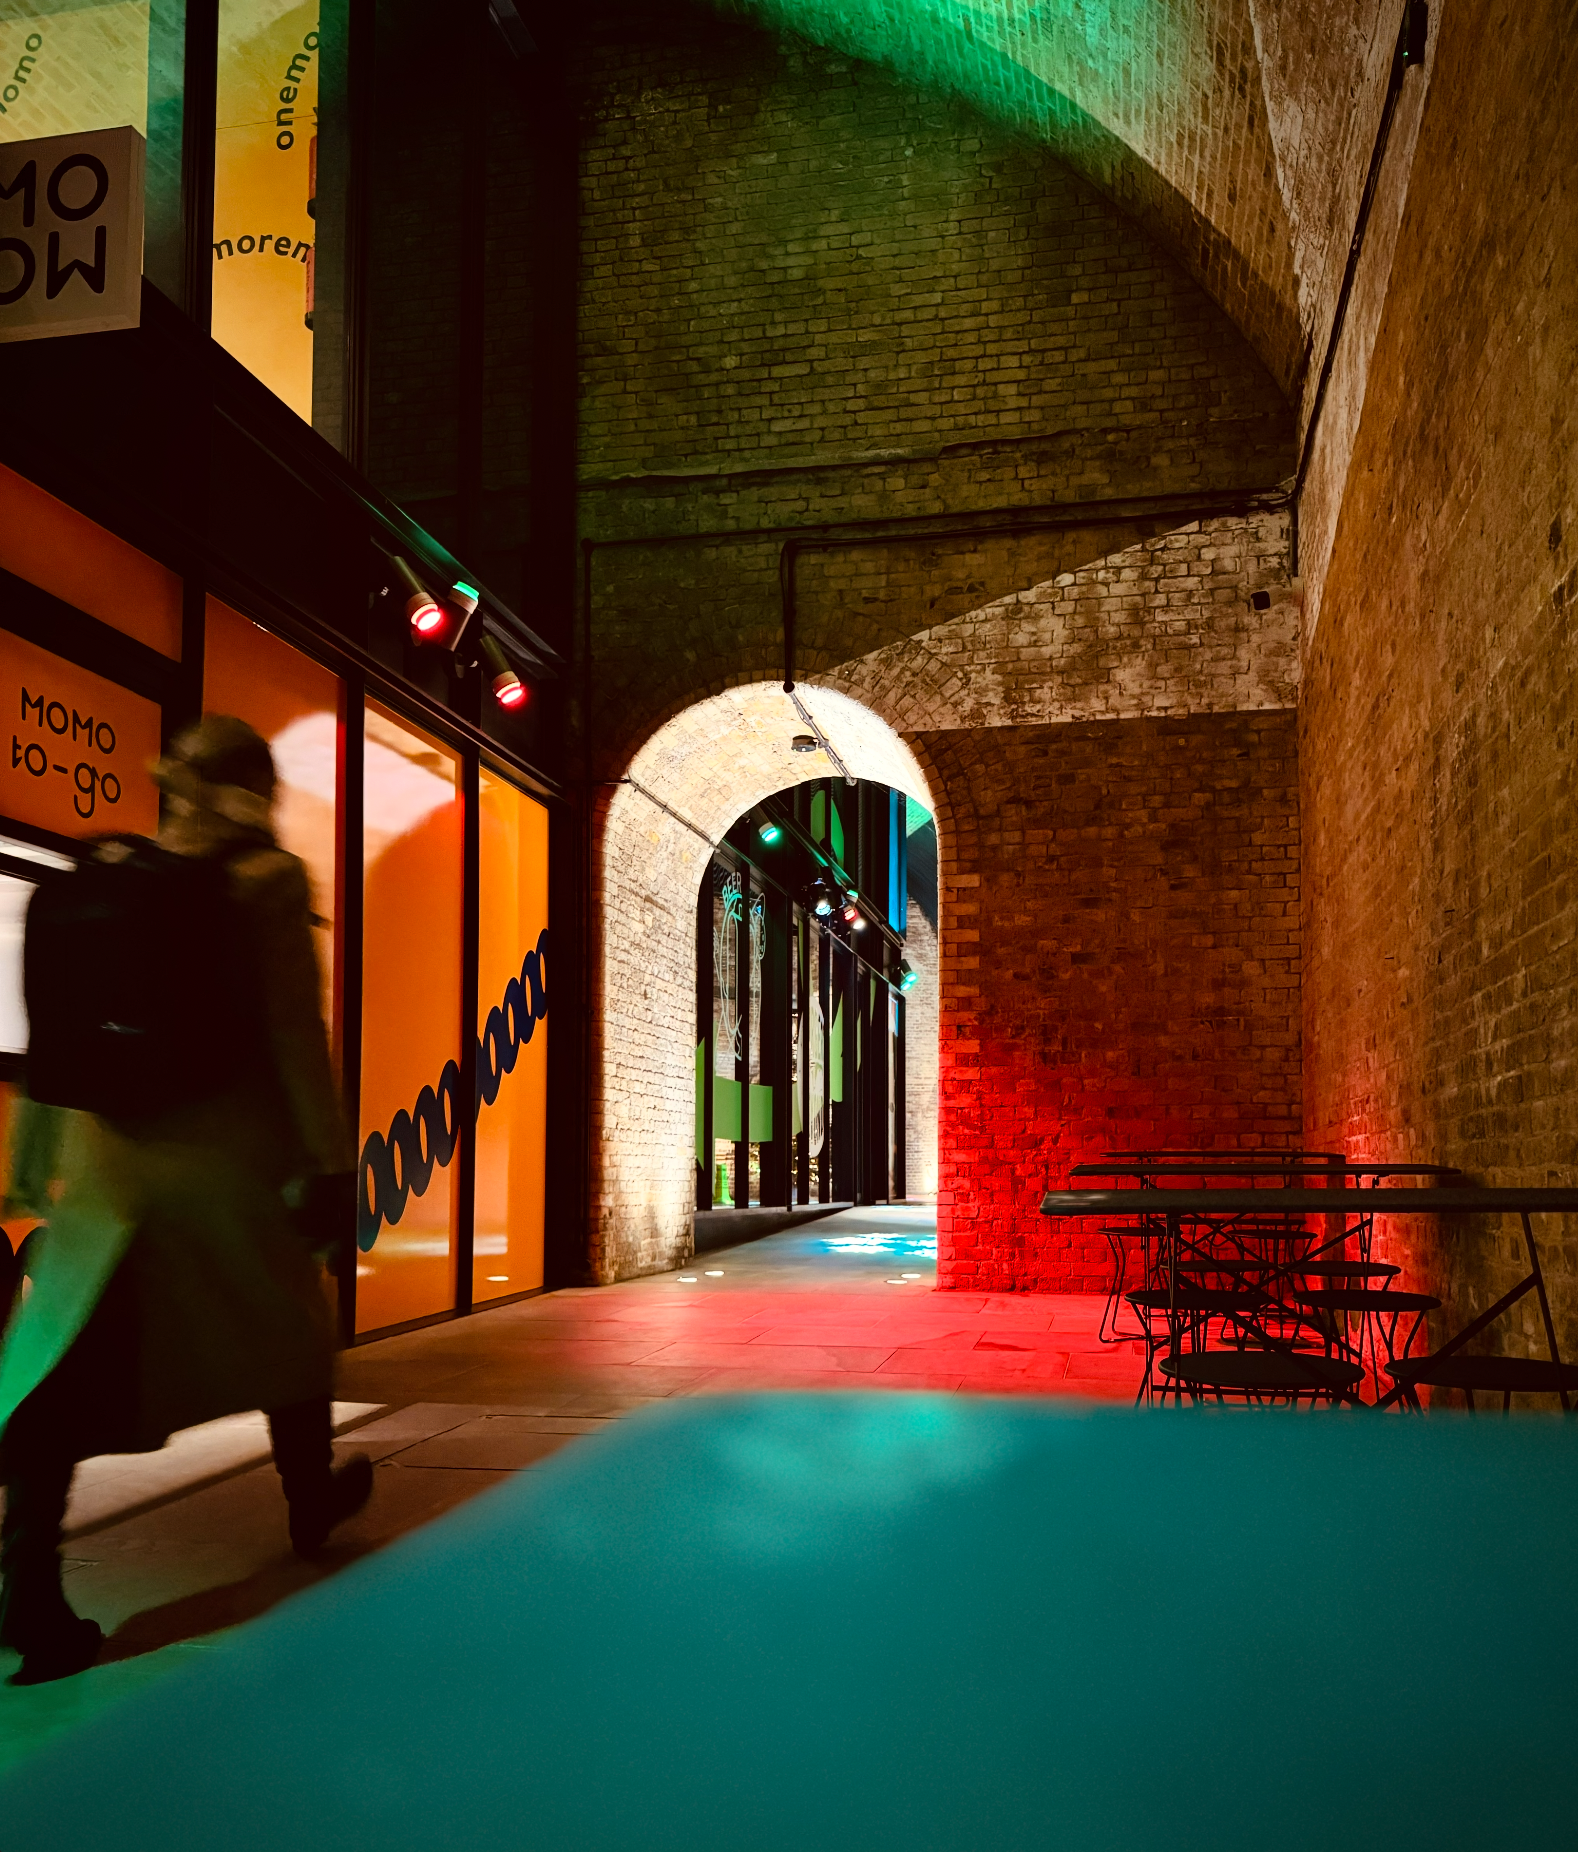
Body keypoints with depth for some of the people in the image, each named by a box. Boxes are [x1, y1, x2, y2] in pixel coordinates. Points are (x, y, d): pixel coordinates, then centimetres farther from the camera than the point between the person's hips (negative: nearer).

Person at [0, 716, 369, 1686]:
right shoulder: (269, 880, -7)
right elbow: (296, 1030, -11)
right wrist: (330, 1166, -6)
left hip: (109, 1158, 3)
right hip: (233, 1159, -3)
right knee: (289, 1331, 20)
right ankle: (312, 1500, 38)